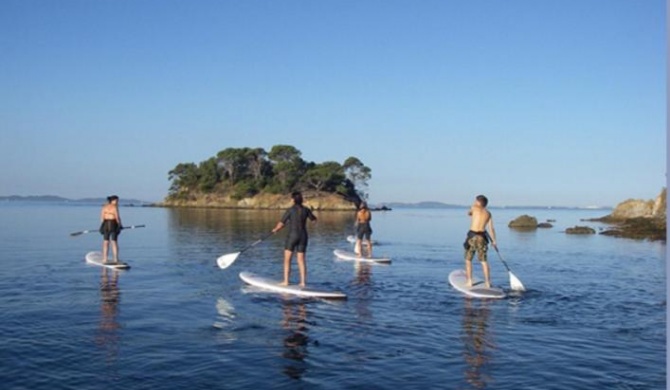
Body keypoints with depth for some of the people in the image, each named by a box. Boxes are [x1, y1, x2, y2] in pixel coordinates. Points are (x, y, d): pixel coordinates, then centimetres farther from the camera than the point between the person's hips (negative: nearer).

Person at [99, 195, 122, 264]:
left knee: (106, 242, 8)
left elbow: (102, 217, 5)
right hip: (113, 225, -5)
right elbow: (117, 217, -13)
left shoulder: (104, 207, 6)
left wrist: (102, 226, 12)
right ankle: (116, 259, -1)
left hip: (105, 225, 5)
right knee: (114, 242, -1)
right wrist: (120, 225, -1)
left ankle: (104, 259, 8)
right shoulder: (115, 207, -11)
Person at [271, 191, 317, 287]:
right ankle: (303, 282, 9)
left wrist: (275, 229, 10)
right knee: (301, 260, 10)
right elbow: (313, 219, 19)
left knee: (287, 259, 5)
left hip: (292, 236, -4)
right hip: (303, 236, 4)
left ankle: (286, 281, 4)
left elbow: (281, 224, -9)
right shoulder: (306, 210, 1)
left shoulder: (290, 210, -11)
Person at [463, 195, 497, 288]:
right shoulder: (488, 214, 9)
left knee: (468, 260, 9)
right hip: (482, 237, 3)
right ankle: (487, 282, 12)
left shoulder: (474, 208, 1)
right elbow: (491, 229, 5)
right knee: (484, 261, 11)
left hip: (472, 236, -3)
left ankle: (469, 282, 6)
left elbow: (469, 213, 24)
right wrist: (494, 241, 12)